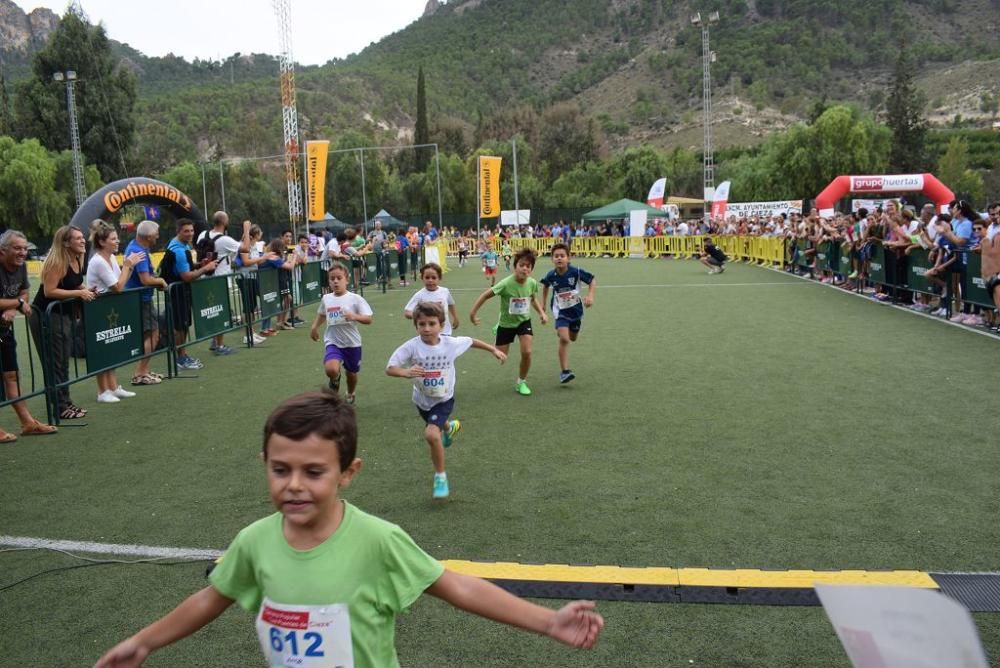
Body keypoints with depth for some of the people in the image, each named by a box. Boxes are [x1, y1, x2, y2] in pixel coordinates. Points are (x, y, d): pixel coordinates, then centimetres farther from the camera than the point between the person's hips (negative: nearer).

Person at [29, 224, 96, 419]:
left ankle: (65, 402, 22)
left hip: (64, 314, 9)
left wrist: (86, 290, 2)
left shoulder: (78, 260, 5)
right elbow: (49, 291, -25)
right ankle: (60, 407, 3)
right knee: (54, 363, -3)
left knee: (64, 361, 13)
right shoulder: (57, 262, -20)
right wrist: (79, 293, -25)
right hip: (45, 316, -9)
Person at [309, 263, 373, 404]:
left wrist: (355, 316, -32)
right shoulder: (326, 299, 1)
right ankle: (335, 379, 11)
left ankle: (350, 395, 49)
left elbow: (368, 319, -16)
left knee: (352, 372, 18)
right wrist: (315, 327, 19)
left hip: (352, 343, -1)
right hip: (333, 342, 1)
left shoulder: (355, 298, -11)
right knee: (330, 369, -26)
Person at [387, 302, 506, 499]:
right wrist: (405, 372, -48)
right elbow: (389, 368, -27)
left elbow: (471, 341, 0)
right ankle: (449, 427, 70)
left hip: (444, 399, -3)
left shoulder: (451, 344, -21)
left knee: (431, 434, -24)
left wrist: (494, 350, 10)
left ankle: (440, 476, -3)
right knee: (436, 426, 31)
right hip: (422, 399, 3)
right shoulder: (411, 347, -25)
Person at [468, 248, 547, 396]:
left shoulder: (532, 283, -17)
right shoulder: (506, 284, -30)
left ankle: (521, 382, 11)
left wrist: (542, 312, -6)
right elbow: (485, 295, -21)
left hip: (524, 321, 2)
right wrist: (473, 313, -22)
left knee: (527, 352, -16)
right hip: (506, 323, -2)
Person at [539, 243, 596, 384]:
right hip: (561, 311, -2)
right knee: (564, 339, -19)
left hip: (576, 309, 2)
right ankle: (564, 371, -12)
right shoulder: (551, 276, -16)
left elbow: (592, 281, -8)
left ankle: (561, 331, 59)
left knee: (572, 338, 21)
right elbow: (545, 285, 8)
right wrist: (543, 303, 12)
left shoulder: (576, 272, -21)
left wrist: (590, 296, -23)